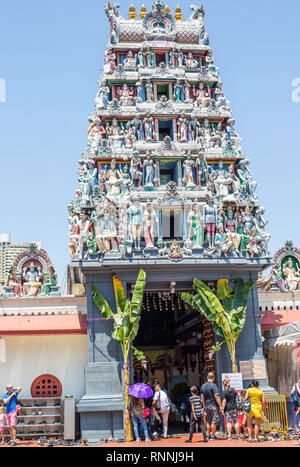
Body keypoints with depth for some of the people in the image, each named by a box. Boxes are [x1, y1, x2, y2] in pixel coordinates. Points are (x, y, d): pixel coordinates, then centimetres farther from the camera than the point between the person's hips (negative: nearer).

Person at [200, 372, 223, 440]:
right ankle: (213, 436, 3)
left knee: (208, 421, 15)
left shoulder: (203, 386, 10)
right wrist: (220, 406, -11)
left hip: (207, 406, 7)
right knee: (214, 421, 0)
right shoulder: (213, 385, -12)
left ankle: (208, 435, 18)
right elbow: (216, 397, -15)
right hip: (213, 406, -7)